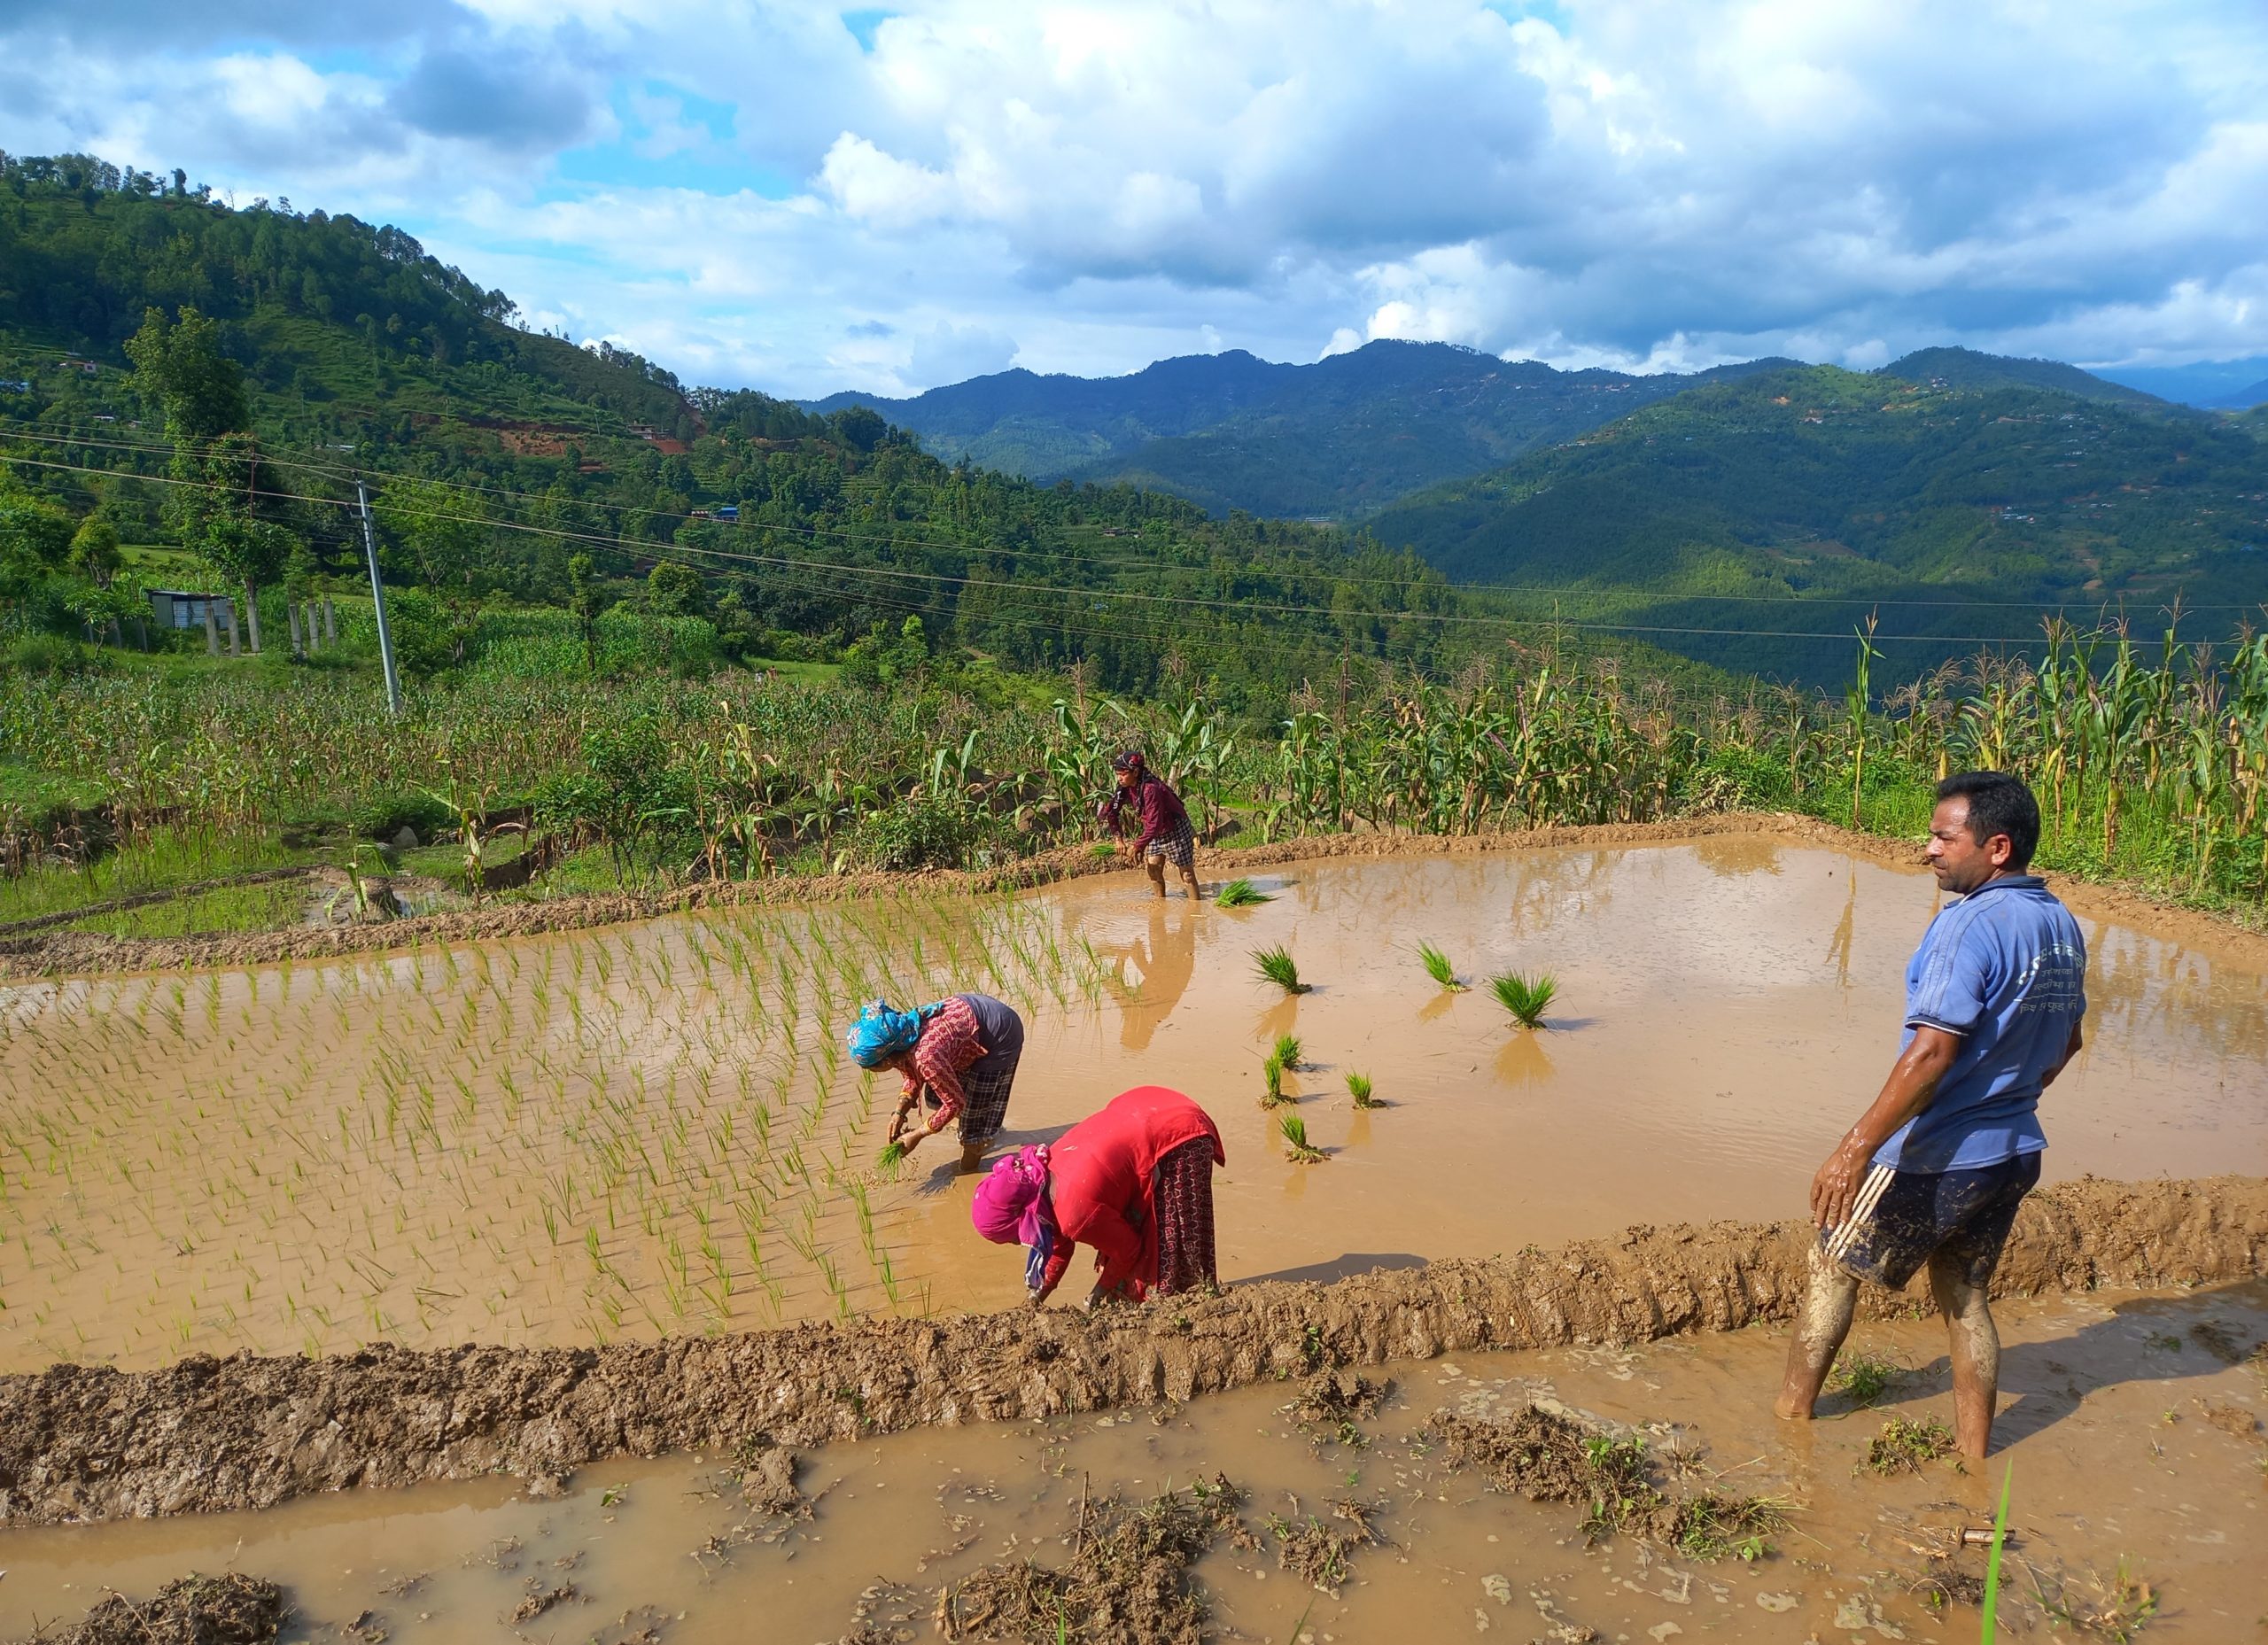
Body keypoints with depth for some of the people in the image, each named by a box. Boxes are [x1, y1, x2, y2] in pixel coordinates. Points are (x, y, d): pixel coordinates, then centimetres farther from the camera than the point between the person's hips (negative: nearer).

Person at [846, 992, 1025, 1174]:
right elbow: (913, 1079, 7)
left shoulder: (926, 1056, -37)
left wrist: (917, 1135, -14)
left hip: (1001, 1033, -8)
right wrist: (900, 1114, -7)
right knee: (936, 1095, 13)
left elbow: (955, 1103, -23)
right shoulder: (898, 1037, -12)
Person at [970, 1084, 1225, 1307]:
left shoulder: (1077, 1212, -26)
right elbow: (1060, 1245, 18)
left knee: (1170, 1248, 4)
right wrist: (1037, 1297, 27)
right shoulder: (1042, 1174, 1)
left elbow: (1127, 1249, -8)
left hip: (1181, 1141, -9)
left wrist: (1098, 1295, 8)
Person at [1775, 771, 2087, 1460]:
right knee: (1963, 1294, 19)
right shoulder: (2062, 925, 4)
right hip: (2015, 1151, 8)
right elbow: (2066, 1041, 17)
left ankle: (1791, 1410, 23)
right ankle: (1973, 1455, 26)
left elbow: (1933, 1050, -29)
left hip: (1937, 1157, -8)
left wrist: (1857, 1147, -28)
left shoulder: (1971, 925, -23)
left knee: (1834, 1266, 10)